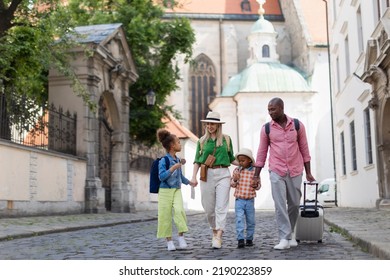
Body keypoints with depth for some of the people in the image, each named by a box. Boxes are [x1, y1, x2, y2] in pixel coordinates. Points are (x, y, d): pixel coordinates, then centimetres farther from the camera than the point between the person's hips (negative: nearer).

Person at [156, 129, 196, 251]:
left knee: (179, 210, -17)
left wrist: (189, 182, 30)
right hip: (165, 191, -5)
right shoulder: (163, 161, -11)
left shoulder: (177, 160, 10)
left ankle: (181, 236, -5)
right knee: (166, 216, 0)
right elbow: (161, 176, -20)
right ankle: (169, 241, 11)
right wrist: (173, 168, -25)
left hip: (177, 191, 5)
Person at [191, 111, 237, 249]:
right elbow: (197, 160, 10)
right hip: (207, 175, 1)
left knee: (221, 206, -10)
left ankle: (218, 237, -13)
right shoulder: (202, 141, 11)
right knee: (209, 208, 4)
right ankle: (214, 231, 26)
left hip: (223, 174, -1)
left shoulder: (226, 139, 10)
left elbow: (231, 158, 17)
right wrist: (194, 176, -2)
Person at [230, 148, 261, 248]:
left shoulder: (254, 171, -1)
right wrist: (235, 180, -15)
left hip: (250, 200, 0)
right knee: (239, 220, -10)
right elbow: (232, 184, 6)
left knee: (250, 221, 9)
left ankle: (249, 239, 22)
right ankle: (240, 239, -12)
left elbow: (258, 186, 5)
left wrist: (256, 184, -17)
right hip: (239, 200, 0)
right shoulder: (236, 170, 2)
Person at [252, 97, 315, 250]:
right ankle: (284, 239, -6)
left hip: (295, 172, 1)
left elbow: (304, 149, 5)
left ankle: (290, 231, 30)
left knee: (294, 204, 8)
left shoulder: (297, 125, 1)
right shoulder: (266, 128, 0)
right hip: (276, 172, -1)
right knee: (280, 205, -8)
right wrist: (256, 175, 3)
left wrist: (308, 172, 4)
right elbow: (261, 153, 5)